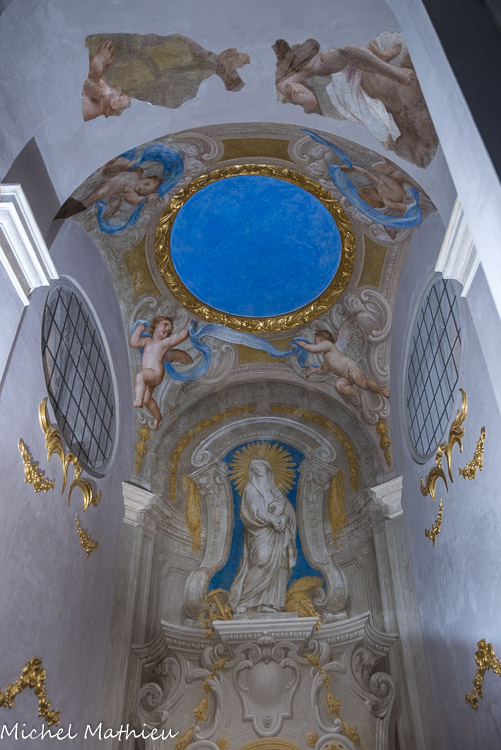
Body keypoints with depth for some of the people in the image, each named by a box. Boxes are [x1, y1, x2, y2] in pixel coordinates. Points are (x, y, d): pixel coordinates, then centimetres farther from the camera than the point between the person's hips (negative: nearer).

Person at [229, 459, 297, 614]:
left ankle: (269, 602, 3)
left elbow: (287, 507, 9)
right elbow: (254, 511, -10)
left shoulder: (274, 489, 18)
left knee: (277, 565, -2)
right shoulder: (250, 489, 2)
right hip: (261, 534, -6)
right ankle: (242, 601, -9)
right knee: (263, 562, -17)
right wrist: (272, 520, -20)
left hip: (276, 534, 6)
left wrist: (283, 518, -12)